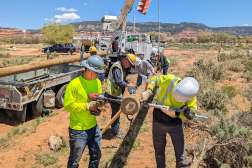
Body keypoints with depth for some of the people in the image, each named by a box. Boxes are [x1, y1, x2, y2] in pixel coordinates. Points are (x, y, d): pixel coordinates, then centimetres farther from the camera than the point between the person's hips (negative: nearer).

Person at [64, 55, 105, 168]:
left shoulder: (97, 82, 2)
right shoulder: (74, 84, -18)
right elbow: (67, 105, -18)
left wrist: (97, 99, -17)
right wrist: (87, 106, -21)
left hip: (93, 127, 6)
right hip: (78, 129, -6)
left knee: (96, 155, 21)